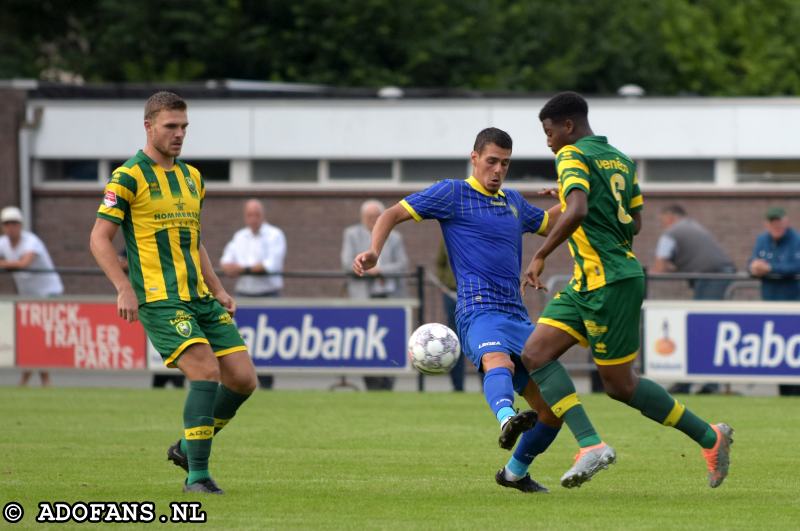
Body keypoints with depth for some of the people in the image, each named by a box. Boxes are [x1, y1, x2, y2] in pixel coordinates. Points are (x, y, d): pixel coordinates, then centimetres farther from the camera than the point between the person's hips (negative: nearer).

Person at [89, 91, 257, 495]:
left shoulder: (191, 177, 17)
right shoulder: (129, 177, -6)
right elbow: (99, 238, -8)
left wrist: (218, 290, 18)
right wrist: (124, 288, -19)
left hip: (200, 297, 8)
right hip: (161, 299, -8)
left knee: (243, 379, -1)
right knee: (206, 371, -22)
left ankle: (188, 447, 19)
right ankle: (197, 476, -16)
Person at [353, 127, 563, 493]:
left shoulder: (513, 202, 23)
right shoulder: (453, 194, 5)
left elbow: (549, 224, 42)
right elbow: (393, 215, 3)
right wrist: (374, 252, -15)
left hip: (517, 316, 7)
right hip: (479, 311, -7)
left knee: (553, 407, 5)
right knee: (499, 361, -41)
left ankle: (515, 472, 26)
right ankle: (507, 420, -73)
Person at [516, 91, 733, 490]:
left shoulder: (573, 157, -11)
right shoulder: (621, 161, 16)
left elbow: (578, 210, -28)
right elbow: (635, 223, 21)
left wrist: (540, 256, -24)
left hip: (610, 283, -10)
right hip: (587, 284, 10)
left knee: (620, 384, 0)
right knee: (535, 354, 1)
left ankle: (709, 437, 9)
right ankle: (591, 445, -10)